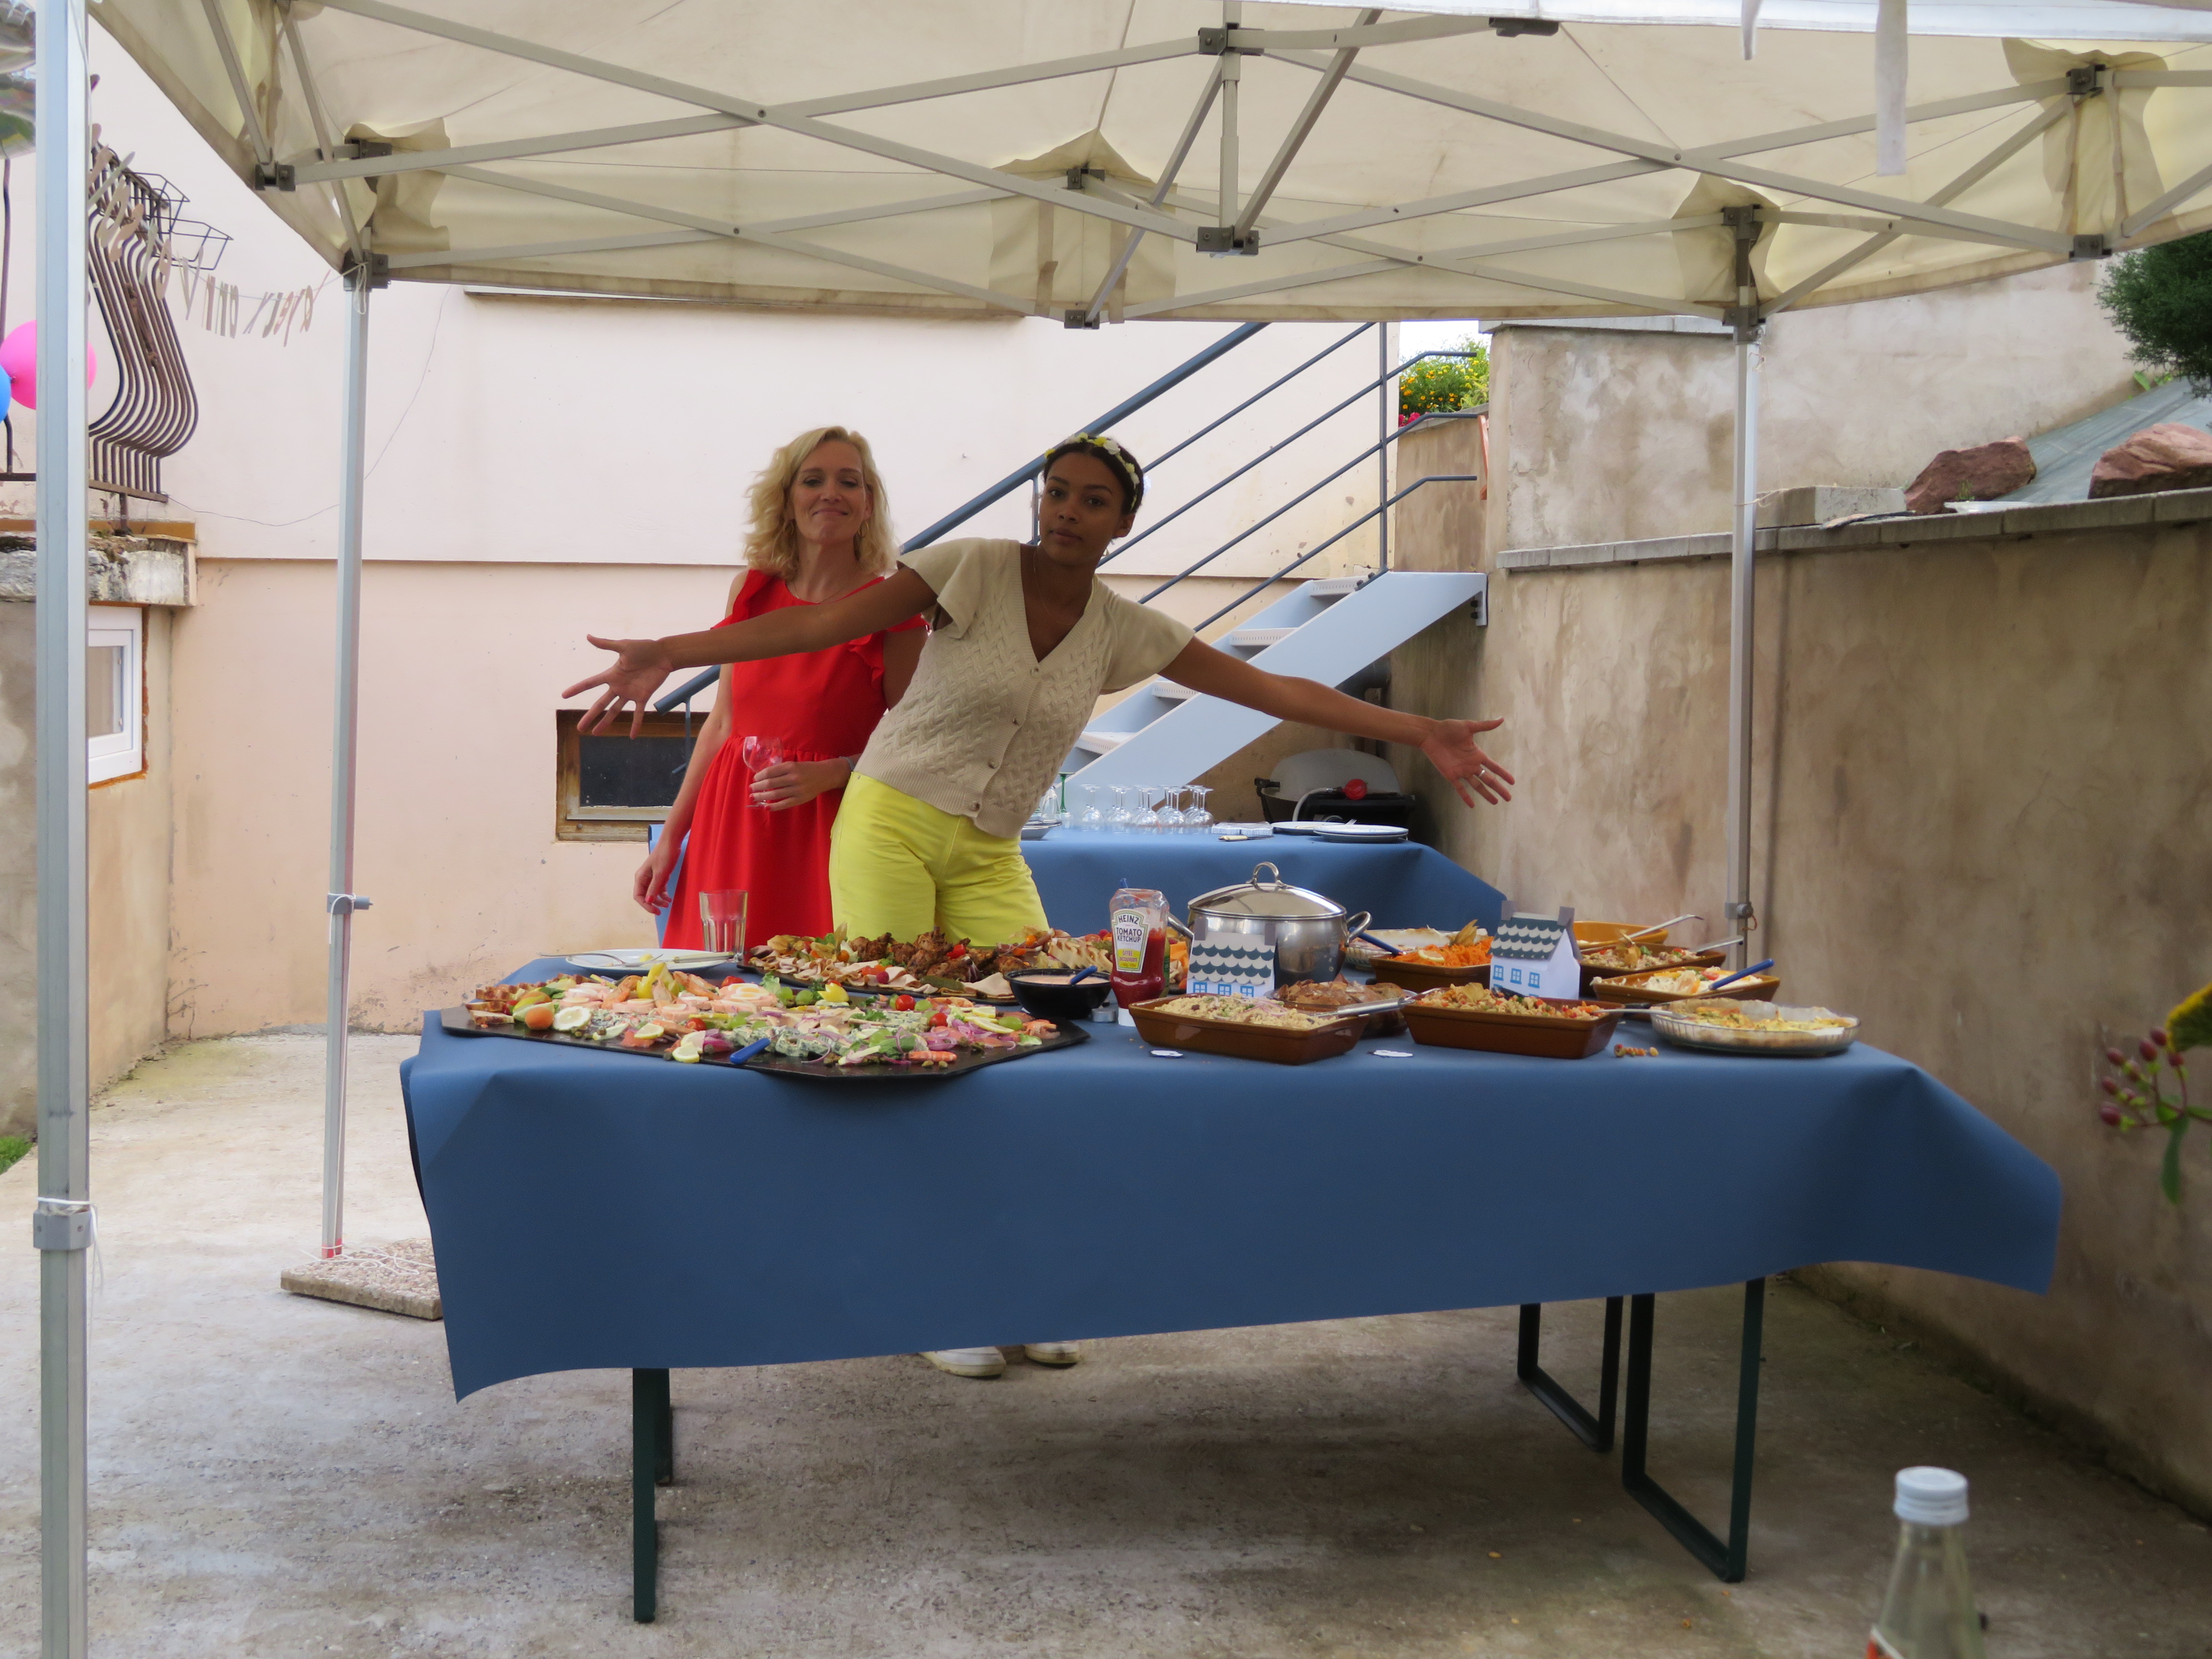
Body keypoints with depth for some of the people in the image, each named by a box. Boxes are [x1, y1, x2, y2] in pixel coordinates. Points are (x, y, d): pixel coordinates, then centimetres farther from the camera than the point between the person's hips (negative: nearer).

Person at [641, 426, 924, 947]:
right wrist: (671, 837, 11)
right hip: (729, 827, 4)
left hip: (824, 837, -4)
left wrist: (827, 775, -19)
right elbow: (723, 723, 12)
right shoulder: (752, 591, 6)